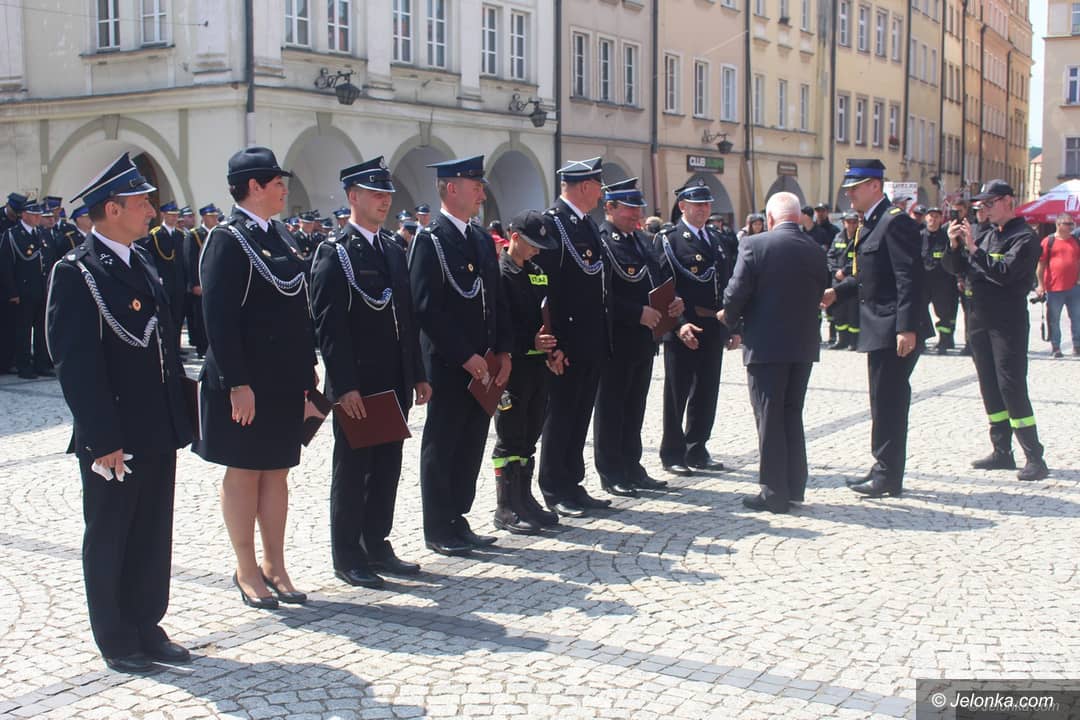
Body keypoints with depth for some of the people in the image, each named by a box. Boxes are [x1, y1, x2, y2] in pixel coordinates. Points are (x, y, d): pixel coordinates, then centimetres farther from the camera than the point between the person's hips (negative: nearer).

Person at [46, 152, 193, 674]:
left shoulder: (141, 262, 11)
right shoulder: (77, 273, -13)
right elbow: (75, 364, -17)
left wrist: (178, 417, 12)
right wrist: (104, 439, -19)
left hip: (159, 433, 7)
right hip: (114, 437, -7)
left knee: (153, 537, 15)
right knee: (109, 541, 8)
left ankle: (147, 627, 28)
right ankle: (117, 641, 21)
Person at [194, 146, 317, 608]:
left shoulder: (280, 235, 12)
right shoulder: (227, 240, -12)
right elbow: (218, 318, -17)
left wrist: (306, 375, 13)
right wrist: (237, 384, -21)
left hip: (285, 379, 7)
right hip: (247, 381, -7)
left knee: (277, 471, 12)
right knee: (243, 471, 5)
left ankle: (275, 565, 22)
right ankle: (247, 571, 16)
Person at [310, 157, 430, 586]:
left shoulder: (393, 251, 14)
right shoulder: (334, 252, -9)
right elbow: (328, 324, -15)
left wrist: (417, 375, 12)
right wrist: (345, 385, -19)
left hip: (394, 383, 7)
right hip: (356, 386, -7)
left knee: (387, 467, 13)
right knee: (352, 470, 3)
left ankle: (377, 546, 25)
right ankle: (347, 557, 14)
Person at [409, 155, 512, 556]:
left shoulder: (483, 240, 14)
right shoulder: (429, 240, -10)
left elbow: (497, 300, 16)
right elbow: (426, 308, -17)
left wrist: (503, 352, 5)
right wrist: (465, 356, -17)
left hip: (483, 366, 7)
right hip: (448, 367, -7)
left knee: (470, 447, 12)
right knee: (441, 448, 4)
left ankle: (458, 521, 23)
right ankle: (439, 530, 14)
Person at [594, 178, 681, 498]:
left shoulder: (642, 242, 15)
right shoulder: (600, 243, -12)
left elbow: (661, 280, 20)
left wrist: (673, 301, 0)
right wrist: (639, 313, -23)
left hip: (644, 340, 8)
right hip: (616, 342, -8)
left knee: (635, 408, 15)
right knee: (610, 408, 3)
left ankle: (632, 469, 24)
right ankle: (611, 474, 11)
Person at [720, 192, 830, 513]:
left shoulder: (755, 245, -13)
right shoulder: (816, 250, 2)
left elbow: (737, 292, -12)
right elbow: (819, 293, 8)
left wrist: (730, 318, 7)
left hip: (766, 344, -5)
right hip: (804, 345, 5)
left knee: (769, 418, 3)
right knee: (792, 414, 16)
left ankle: (774, 493, 7)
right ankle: (794, 486, 22)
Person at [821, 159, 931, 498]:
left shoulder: (895, 222, -15)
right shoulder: (871, 224, 16)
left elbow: (909, 278, -21)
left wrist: (907, 327, -25)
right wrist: (837, 292, 9)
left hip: (895, 330, -10)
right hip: (880, 329, 10)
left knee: (888, 402, -4)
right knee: (887, 401, 15)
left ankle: (888, 476, 3)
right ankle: (886, 470, 24)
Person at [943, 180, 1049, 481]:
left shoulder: (1025, 238, -9)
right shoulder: (985, 234, 13)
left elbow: (1005, 272, -22)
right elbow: (956, 268, 12)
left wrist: (974, 249, -22)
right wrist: (955, 245, -5)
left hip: (1008, 322, -7)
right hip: (980, 319, 7)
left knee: (1011, 386, -11)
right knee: (990, 388, 10)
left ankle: (1034, 458, -6)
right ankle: (1002, 451, 18)